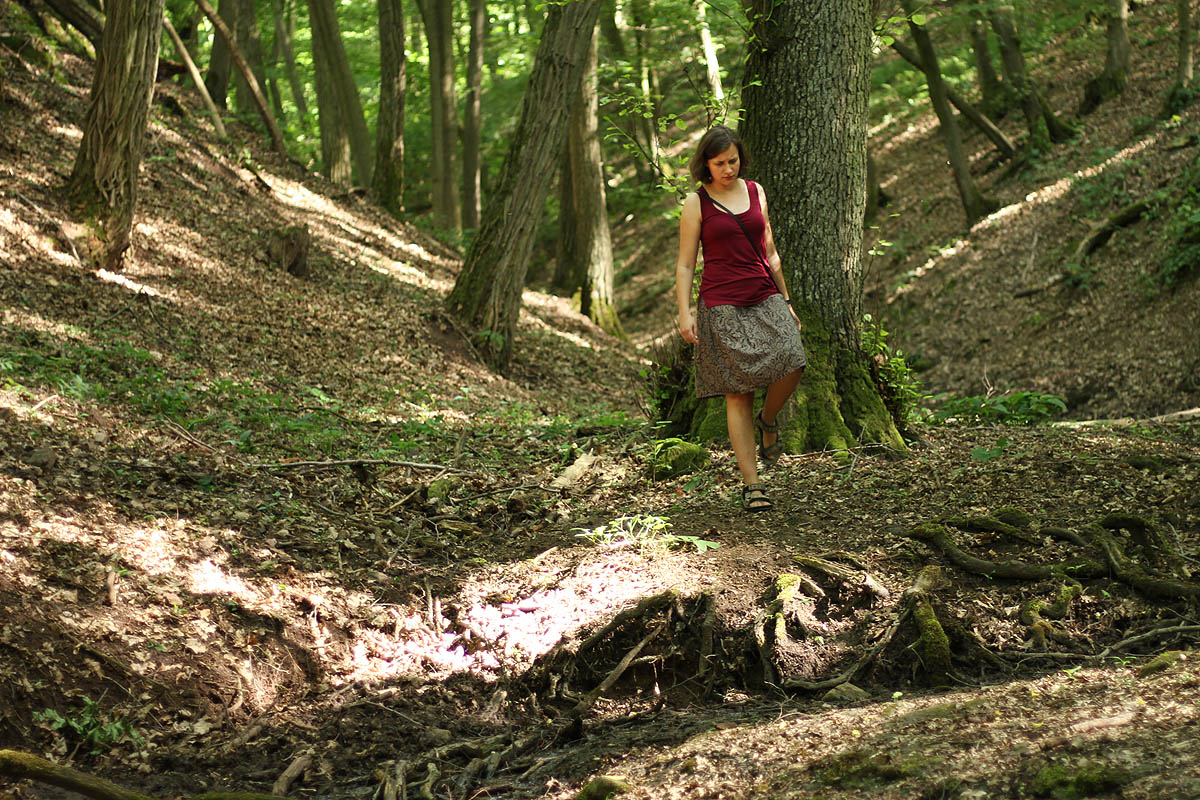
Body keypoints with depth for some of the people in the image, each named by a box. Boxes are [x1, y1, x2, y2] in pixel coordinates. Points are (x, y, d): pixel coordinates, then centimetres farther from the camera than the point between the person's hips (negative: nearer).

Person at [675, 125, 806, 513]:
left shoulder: (755, 192, 13)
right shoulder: (696, 203, 2)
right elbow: (685, 264, 1)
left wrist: (785, 300, 19)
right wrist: (684, 312, -9)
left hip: (765, 296, 3)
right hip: (722, 304, -3)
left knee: (791, 364, -21)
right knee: (738, 393, -6)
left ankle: (768, 420, 11)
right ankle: (751, 484, -3)